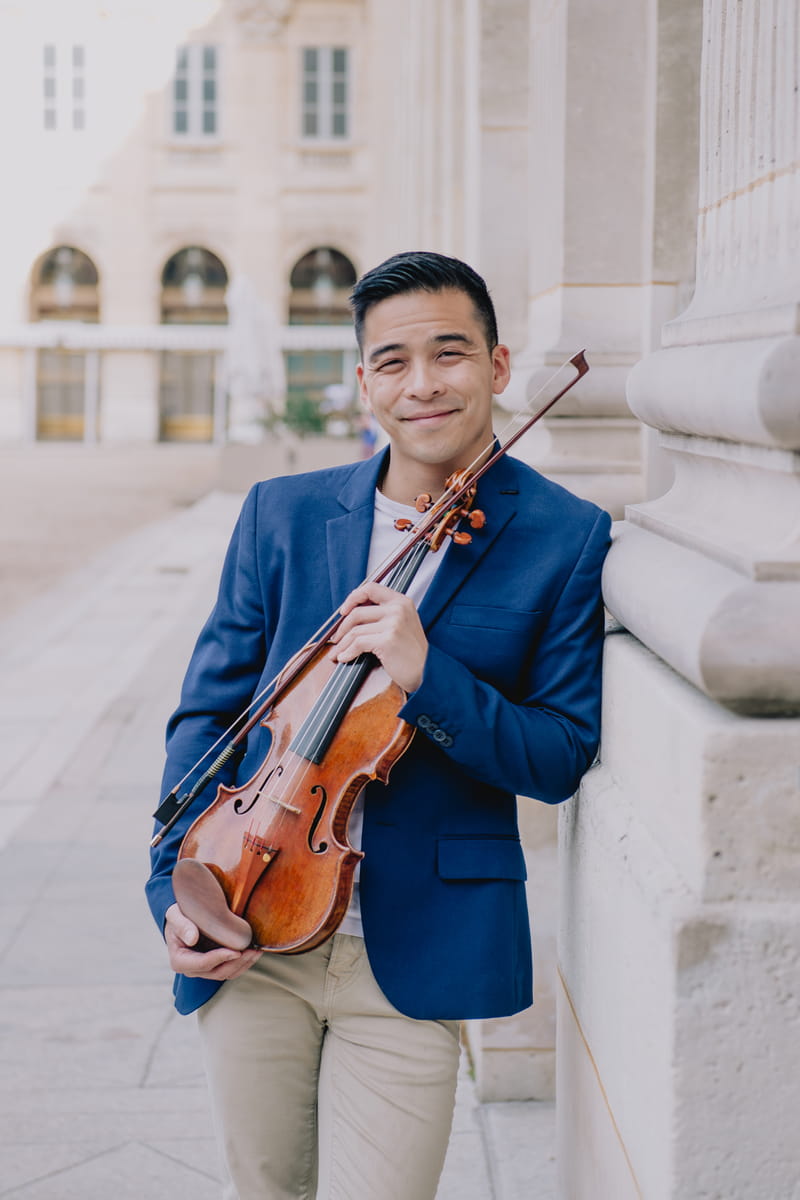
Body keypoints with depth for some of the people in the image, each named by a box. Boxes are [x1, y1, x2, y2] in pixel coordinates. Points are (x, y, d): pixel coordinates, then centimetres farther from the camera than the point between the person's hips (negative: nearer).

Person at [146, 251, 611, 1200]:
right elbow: (206, 711, 9)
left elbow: (563, 757, -4)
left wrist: (428, 677, -20)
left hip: (414, 958, -3)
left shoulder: (567, 540, -3)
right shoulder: (280, 513, 5)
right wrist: (175, 887, -2)